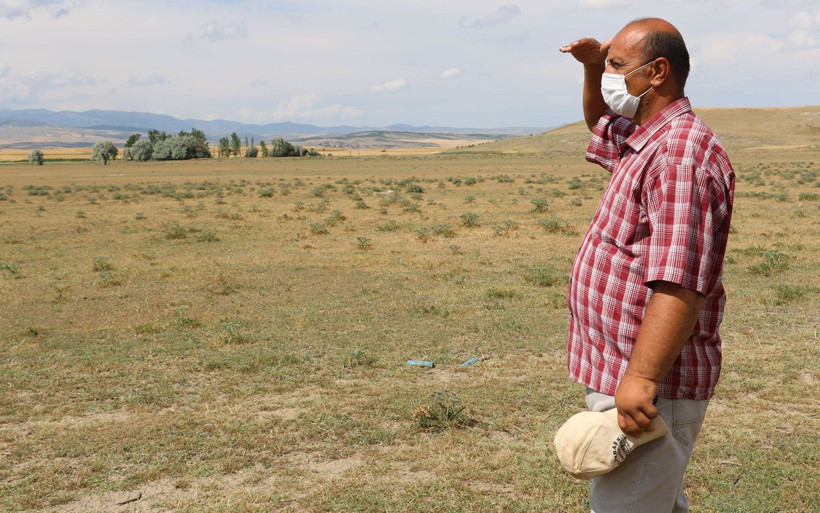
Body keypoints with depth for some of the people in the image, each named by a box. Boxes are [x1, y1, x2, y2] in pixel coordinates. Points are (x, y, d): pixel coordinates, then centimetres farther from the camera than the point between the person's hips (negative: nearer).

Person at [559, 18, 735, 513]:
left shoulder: (682, 152, -21)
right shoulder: (643, 141, 12)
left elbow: (680, 283, -30)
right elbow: (600, 122, 36)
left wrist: (642, 379, -34)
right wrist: (592, 67, 16)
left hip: (649, 384, -11)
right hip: (616, 371, 11)